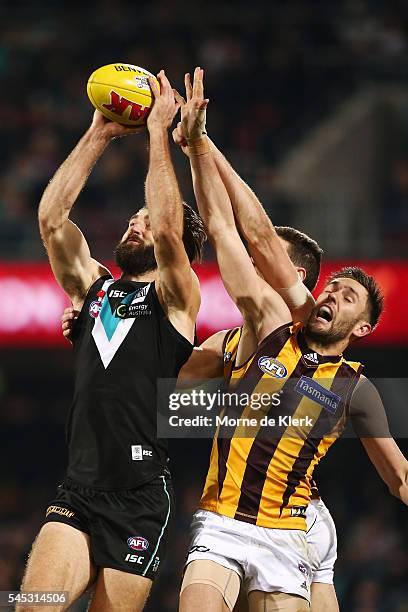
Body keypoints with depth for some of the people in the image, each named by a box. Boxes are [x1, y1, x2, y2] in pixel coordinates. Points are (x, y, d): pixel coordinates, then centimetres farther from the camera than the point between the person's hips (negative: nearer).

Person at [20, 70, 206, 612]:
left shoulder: (175, 297, 5)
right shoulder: (92, 287, 18)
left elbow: (167, 228, -14)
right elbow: (51, 218, 6)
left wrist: (158, 130, -8)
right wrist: (99, 134, 4)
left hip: (139, 502, -3)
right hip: (76, 494, 3)